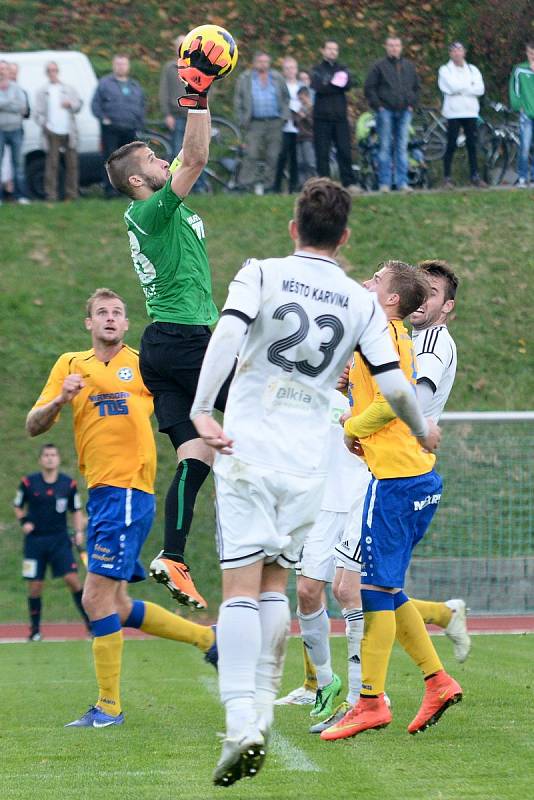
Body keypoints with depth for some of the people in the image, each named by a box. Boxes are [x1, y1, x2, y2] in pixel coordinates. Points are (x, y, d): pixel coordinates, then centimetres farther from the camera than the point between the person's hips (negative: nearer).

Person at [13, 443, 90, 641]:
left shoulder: (69, 484, 1)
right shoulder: (28, 483, -2)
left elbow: (76, 510, 11)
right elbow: (18, 506, 11)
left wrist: (79, 531, -4)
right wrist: (24, 521, -7)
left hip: (60, 539, 0)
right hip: (35, 540, 0)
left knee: (72, 578, -12)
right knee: (35, 586, 0)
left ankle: (89, 621, -4)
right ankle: (35, 629, 14)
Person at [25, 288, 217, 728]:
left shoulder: (144, 365, 4)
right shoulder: (70, 365, 12)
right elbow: (33, 426, 6)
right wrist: (59, 399, -12)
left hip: (129, 490, -6)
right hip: (100, 493, 6)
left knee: (98, 597, -12)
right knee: (117, 607, 10)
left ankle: (109, 705, -5)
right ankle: (205, 636, 27)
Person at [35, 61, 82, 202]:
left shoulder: (69, 89, 14)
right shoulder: (42, 91, 10)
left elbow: (79, 105, 10)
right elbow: (39, 111, 4)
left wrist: (71, 104, -11)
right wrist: (43, 124, -11)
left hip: (69, 132, 2)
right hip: (52, 132, -2)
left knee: (72, 163, 3)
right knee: (52, 164, -5)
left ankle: (71, 193, 9)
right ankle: (51, 194, -4)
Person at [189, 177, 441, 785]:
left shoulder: (261, 274, 0)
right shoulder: (361, 302, 6)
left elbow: (228, 331, -18)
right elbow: (392, 383, 2)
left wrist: (201, 409, -24)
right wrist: (422, 431, 22)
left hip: (246, 450, -2)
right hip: (307, 461, 2)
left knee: (240, 588, -6)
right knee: (275, 586, 16)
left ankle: (241, 723, -19)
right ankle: (262, 711, 13)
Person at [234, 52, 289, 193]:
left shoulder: (277, 79, 13)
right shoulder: (244, 79, 6)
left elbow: (285, 99, 18)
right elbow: (238, 102, 6)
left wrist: (284, 116, 6)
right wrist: (242, 121, -3)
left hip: (274, 123, 3)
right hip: (255, 123, -3)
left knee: (273, 157, 1)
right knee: (251, 155, -12)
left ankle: (268, 186, 7)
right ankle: (246, 184, -12)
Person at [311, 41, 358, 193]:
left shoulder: (343, 70, 15)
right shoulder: (317, 70, 8)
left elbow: (348, 85, -5)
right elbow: (318, 87, -11)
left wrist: (329, 86, -15)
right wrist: (337, 85, -9)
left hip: (340, 117, 2)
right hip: (322, 117, -2)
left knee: (345, 151, -3)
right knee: (322, 152, -2)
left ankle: (349, 182, -1)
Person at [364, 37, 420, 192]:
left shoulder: (409, 66, 14)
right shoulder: (379, 66, 1)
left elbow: (416, 87, 22)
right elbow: (369, 87, -1)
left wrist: (412, 104, 8)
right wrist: (378, 106, -8)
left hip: (404, 111, 4)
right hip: (386, 111, -4)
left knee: (402, 147, 3)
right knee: (385, 147, -4)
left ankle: (402, 182, 6)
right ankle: (384, 183, -1)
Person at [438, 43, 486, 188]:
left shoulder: (472, 70, 11)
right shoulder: (445, 70, 1)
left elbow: (480, 89, -3)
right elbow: (453, 87, -15)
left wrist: (461, 88, -10)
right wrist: (470, 85, -4)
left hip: (470, 112, 3)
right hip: (453, 113, -3)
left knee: (472, 145, 6)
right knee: (451, 145, -3)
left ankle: (475, 175, 11)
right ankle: (447, 177, 2)